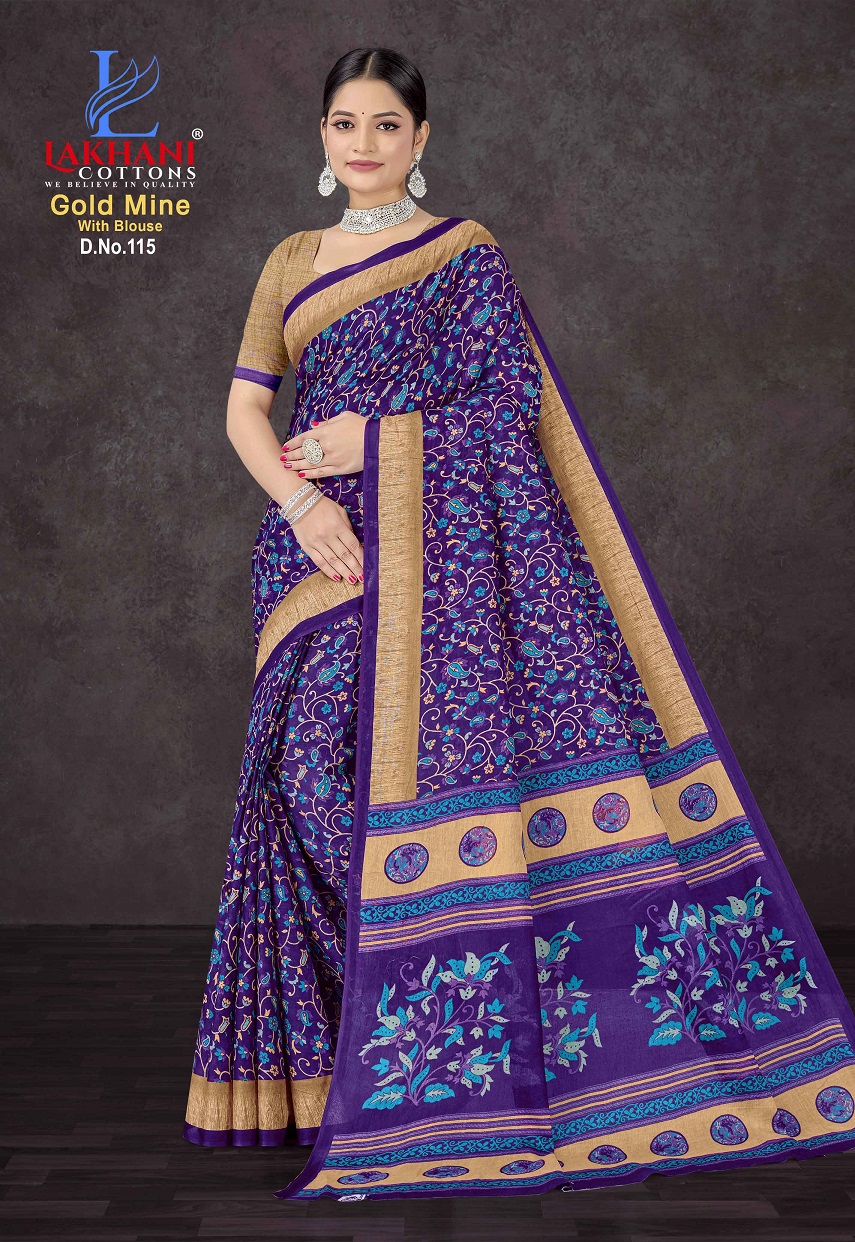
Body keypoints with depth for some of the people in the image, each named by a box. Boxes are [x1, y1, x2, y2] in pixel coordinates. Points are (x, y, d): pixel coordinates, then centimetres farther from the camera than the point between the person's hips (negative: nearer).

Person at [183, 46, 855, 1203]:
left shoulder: (467, 253, 6)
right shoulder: (292, 262, 18)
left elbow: (512, 403, -4)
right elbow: (244, 408, 9)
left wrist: (374, 436, -9)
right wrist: (300, 500, -9)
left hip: (453, 545, -4)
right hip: (329, 548, 4)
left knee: (450, 751, -11)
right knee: (321, 776, -3)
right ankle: (339, 1046, 9)